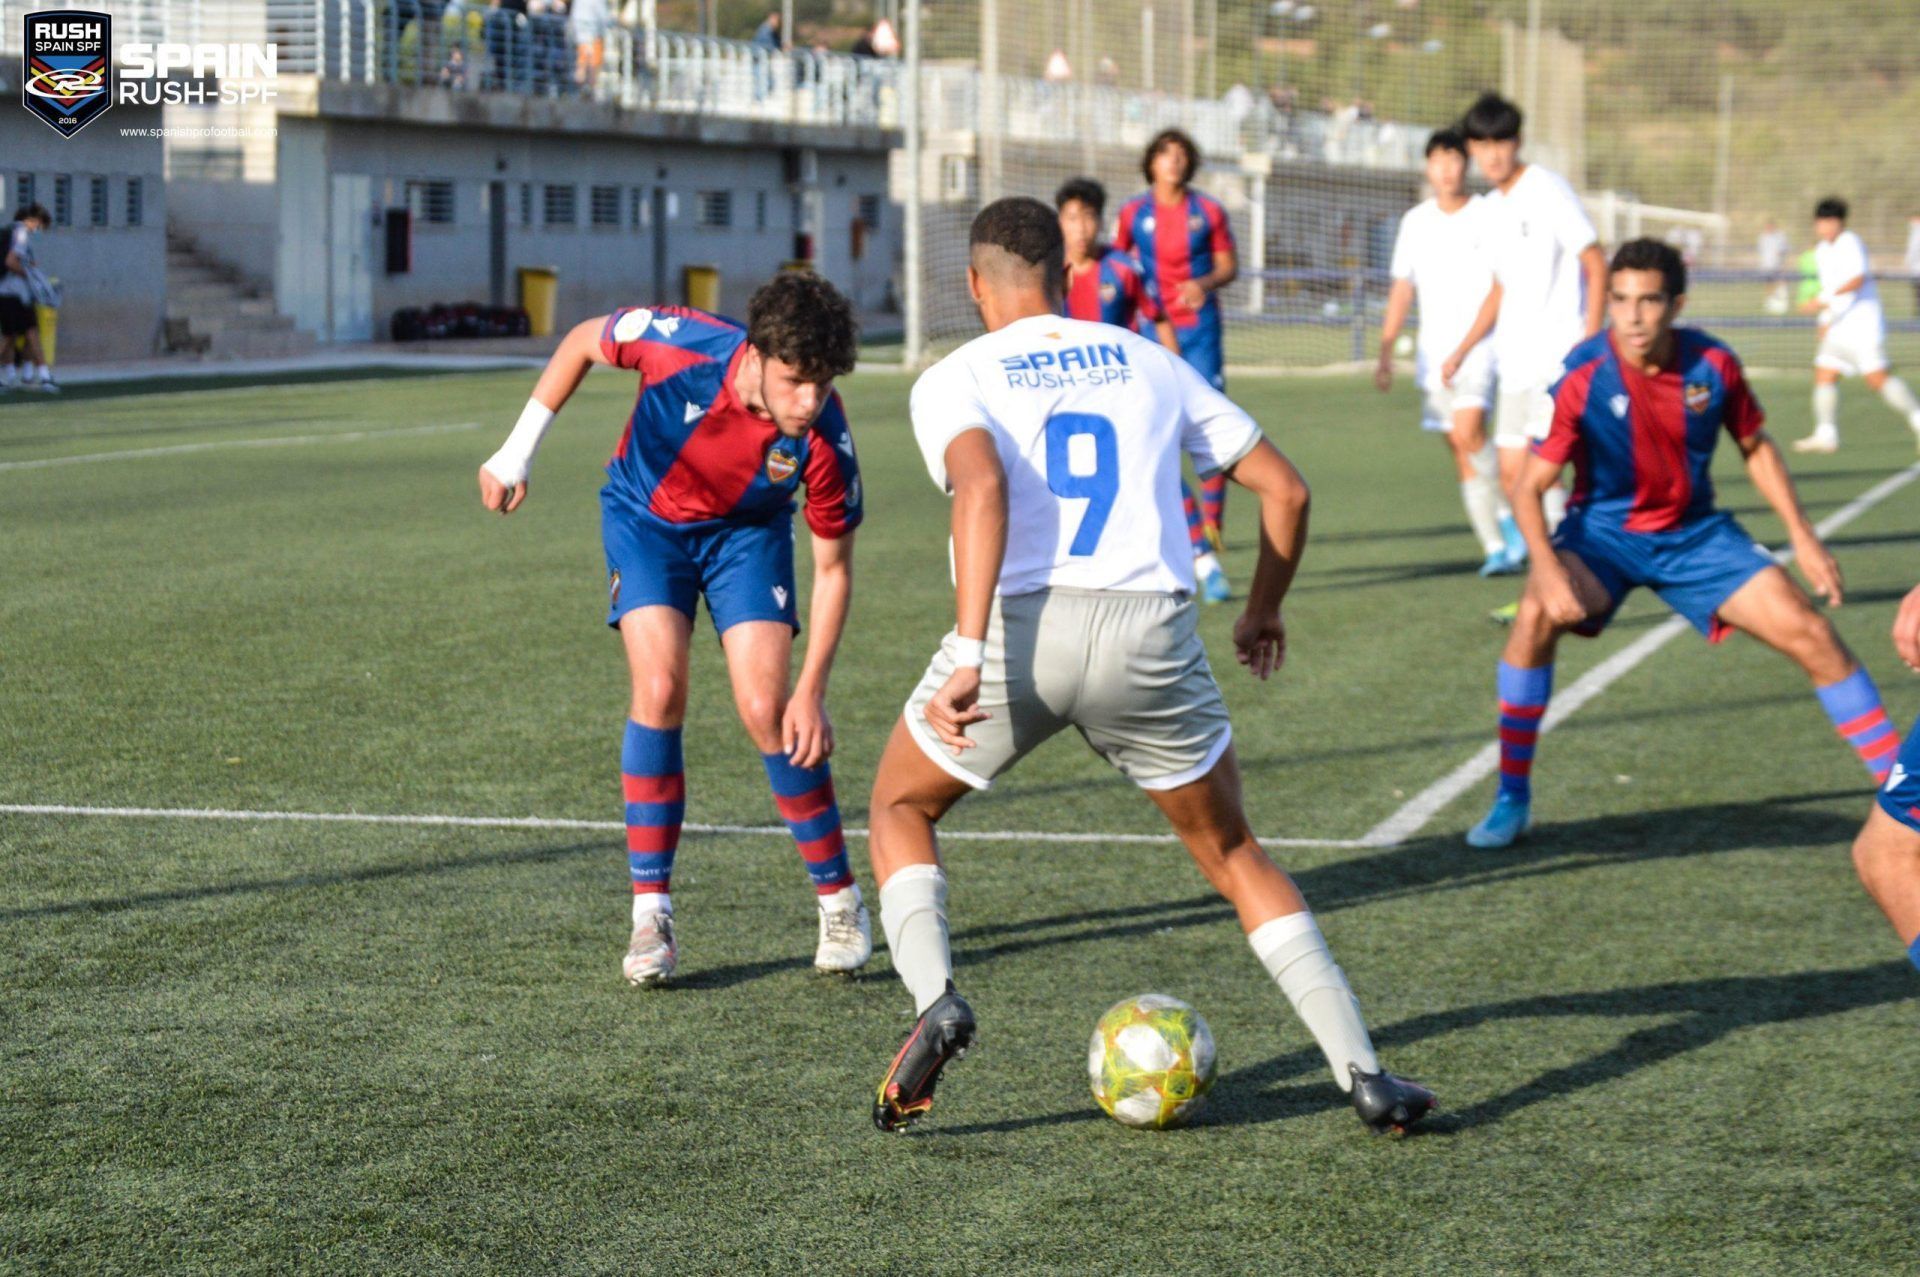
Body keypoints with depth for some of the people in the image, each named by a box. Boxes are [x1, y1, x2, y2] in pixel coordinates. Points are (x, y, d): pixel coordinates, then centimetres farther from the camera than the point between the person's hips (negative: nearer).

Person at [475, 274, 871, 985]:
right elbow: (583, 342, -13)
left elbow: (833, 566, -18)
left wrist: (812, 691, -22)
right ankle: (650, 912, -11)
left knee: (766, 709, -12)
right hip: (646, 518, 0)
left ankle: (841, 901, 6)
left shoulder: (824, 439, -31)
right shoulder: (682, 345, -35)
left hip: (748, 533, 0)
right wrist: (517, 453, -11)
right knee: (659, 690, -18)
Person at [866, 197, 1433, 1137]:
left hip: (1022, 626, -2)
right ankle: (1363, 1074, 11)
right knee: (1234, 856, 20)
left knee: (899, 810, 24)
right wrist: (1264, 612, 35)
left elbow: (981, 486, -13)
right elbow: (1285, 489, 19)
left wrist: (970, 655, -20)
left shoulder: (953, 380, 10)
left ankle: (934, 1000, -1)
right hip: (1152, 630, 2)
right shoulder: (1150, 364, 20)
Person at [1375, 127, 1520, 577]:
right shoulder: (1416, 221, 11)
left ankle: (1507, 516, -6)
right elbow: (1402, 288, 17)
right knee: (1462, 456, 1)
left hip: (1480, 343, -4)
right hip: (1433, 350, 4)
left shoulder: (1488, 217, -1)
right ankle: (1498, 548, 7)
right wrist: (1385, 351, 14)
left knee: (1468, 433, -24)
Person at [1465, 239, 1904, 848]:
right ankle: (1512, 798, -17)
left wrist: (1802, 536, 0)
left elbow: (1755, 448, 6)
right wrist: (1548, 570, -36)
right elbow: (1529, 488, -20)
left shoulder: (1713, 365, -13)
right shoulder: (1583, 378, -22)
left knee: (1810, 633, -8)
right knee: (1538, 615, -32)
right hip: (1603, 530, -2)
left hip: (1694, 531, 3)